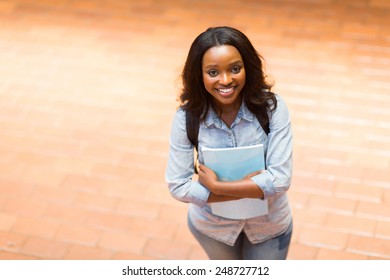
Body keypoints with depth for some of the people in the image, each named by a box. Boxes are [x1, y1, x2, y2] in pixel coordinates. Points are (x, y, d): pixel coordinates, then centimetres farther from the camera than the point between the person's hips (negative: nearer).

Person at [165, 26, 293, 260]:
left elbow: (281, 179, -28)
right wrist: (254, 188, -27)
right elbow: (178, 186, -22)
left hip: (268, 223, -1)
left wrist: (216, 186, -28)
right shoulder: (188, 117, -24)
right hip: (212, 224, 1)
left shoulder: (272, 107, -26)